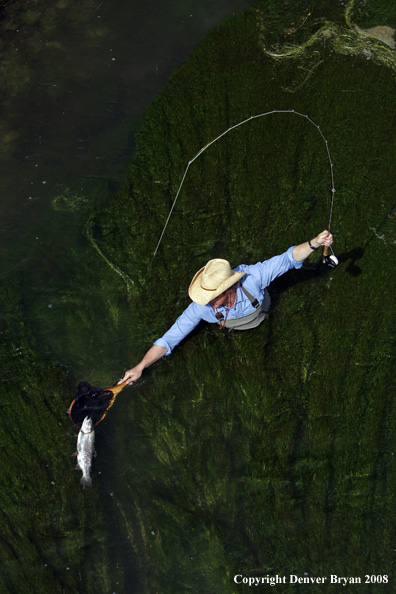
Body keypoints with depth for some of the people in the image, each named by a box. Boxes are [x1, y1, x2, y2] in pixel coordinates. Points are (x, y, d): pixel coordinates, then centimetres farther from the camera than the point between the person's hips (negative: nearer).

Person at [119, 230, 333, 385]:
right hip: (232, 331, 0)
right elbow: (170, 338, -39)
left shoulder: (252, 278, -49)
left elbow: (287, 258, -44)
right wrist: (140, 367, -45)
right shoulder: (200, 308, -45)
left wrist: (313, 243, -62)